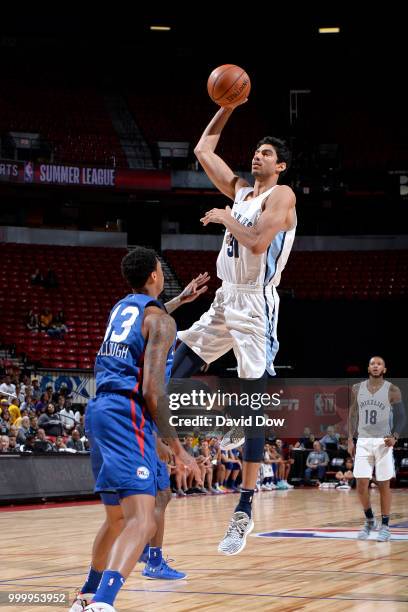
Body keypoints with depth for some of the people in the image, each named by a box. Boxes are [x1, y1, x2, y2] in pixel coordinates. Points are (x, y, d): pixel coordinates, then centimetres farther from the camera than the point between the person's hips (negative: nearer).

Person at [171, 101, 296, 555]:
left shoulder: (281, 196, -7)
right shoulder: (240, 190, 16)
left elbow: (258, 243, -22)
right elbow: (203, 150, 18)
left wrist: (226, 219, -8)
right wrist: (227, 107, 12)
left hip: (255, 306, -8)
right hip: (224, 301, 8)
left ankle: (245, 510, -9)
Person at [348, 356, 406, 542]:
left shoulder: (392, 390, -3)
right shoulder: (357, 389, 7)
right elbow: (353, 415, 13)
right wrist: (350, 440, 6)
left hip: (383, 442, -2)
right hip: (363, 442, 3)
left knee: (383, 485, 1)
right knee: (361, 484, -3)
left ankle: (385, 526, 10)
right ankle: (369, 521, 17)